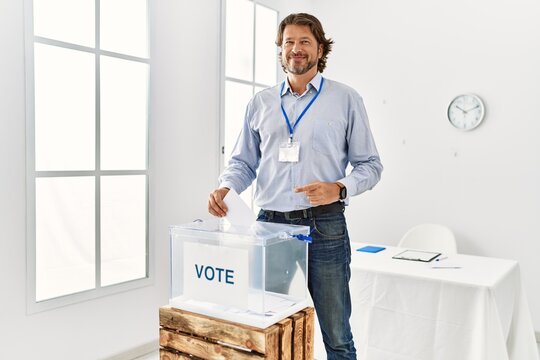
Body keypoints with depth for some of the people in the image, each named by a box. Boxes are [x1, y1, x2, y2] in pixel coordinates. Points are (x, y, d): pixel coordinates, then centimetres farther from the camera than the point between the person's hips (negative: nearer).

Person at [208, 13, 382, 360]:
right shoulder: (260, 102, 13)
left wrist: (339, 188, -15)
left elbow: (370, 164, 4)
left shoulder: (346, 99, 5)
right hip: (270, 224, 3)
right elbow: (243, 161, 16)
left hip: (324, 226, -2)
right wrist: (225, 188, -5)